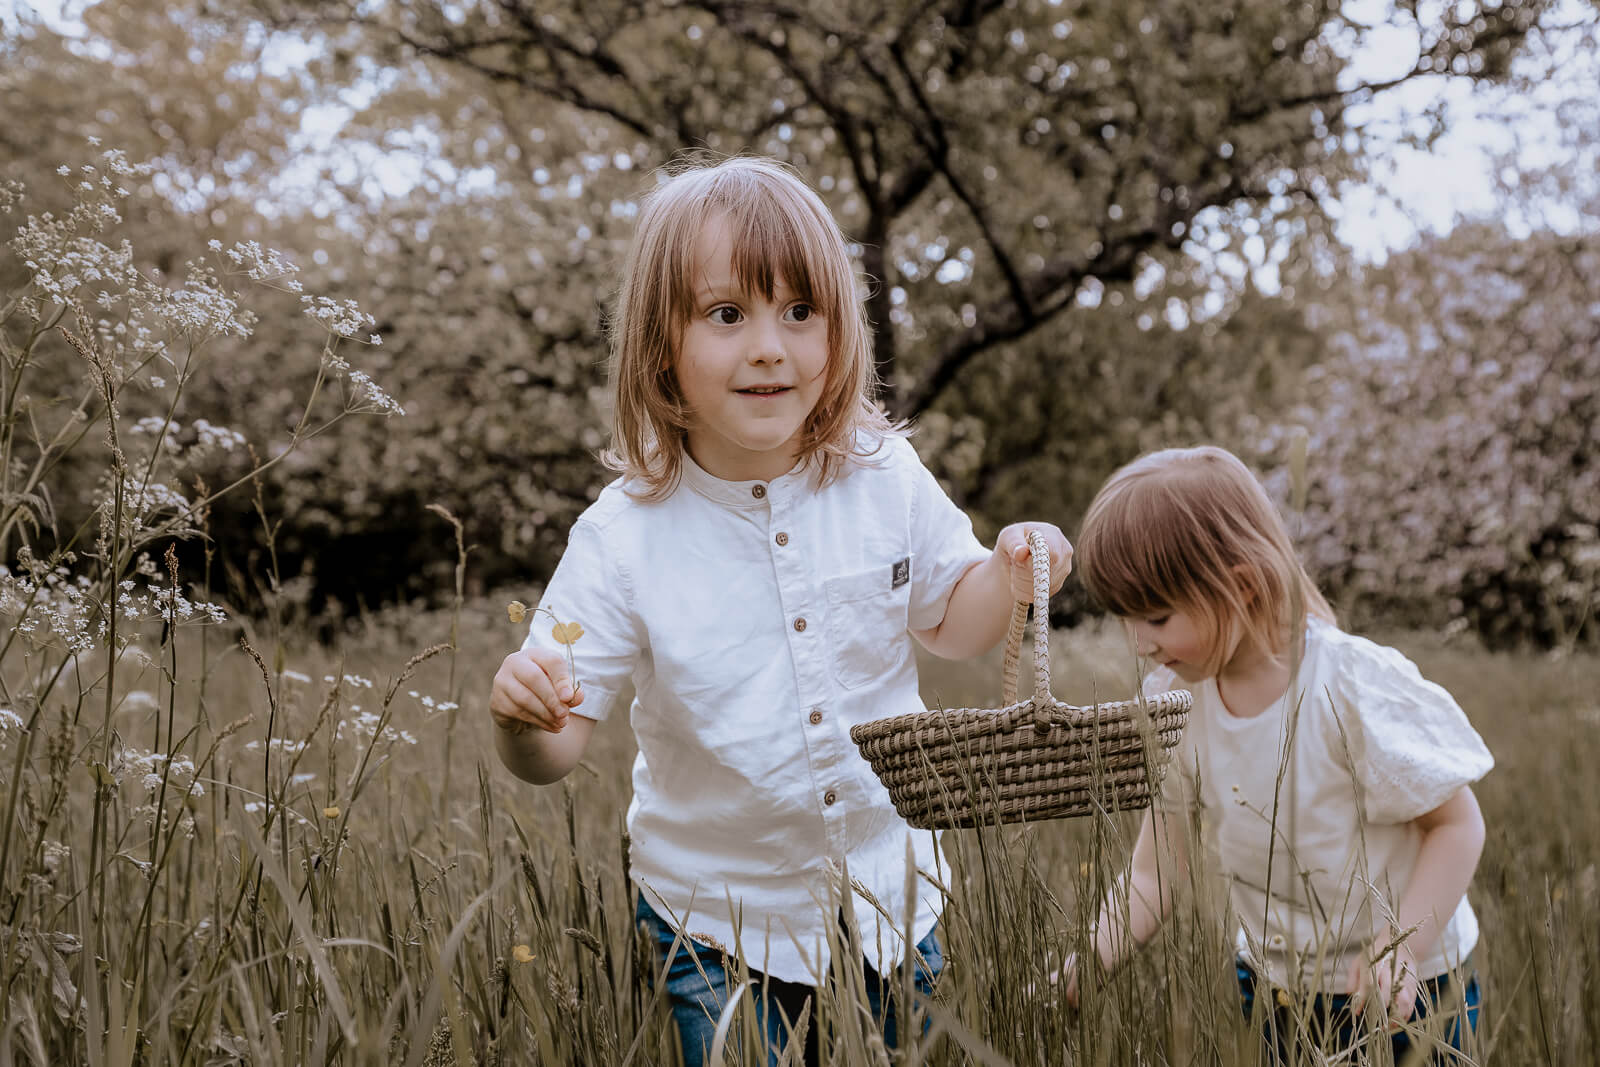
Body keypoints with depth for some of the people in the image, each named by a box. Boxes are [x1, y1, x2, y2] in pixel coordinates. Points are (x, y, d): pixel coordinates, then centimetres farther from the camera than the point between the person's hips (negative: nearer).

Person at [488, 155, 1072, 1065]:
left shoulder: (886, 479, -9)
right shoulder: (624, 538, -16)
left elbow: (949, 623, 7)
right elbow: (560, 747, -13)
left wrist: (1008, 577, -13)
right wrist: (524, 720, -36)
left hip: (891, 892, 3)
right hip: (723, 917, -2)